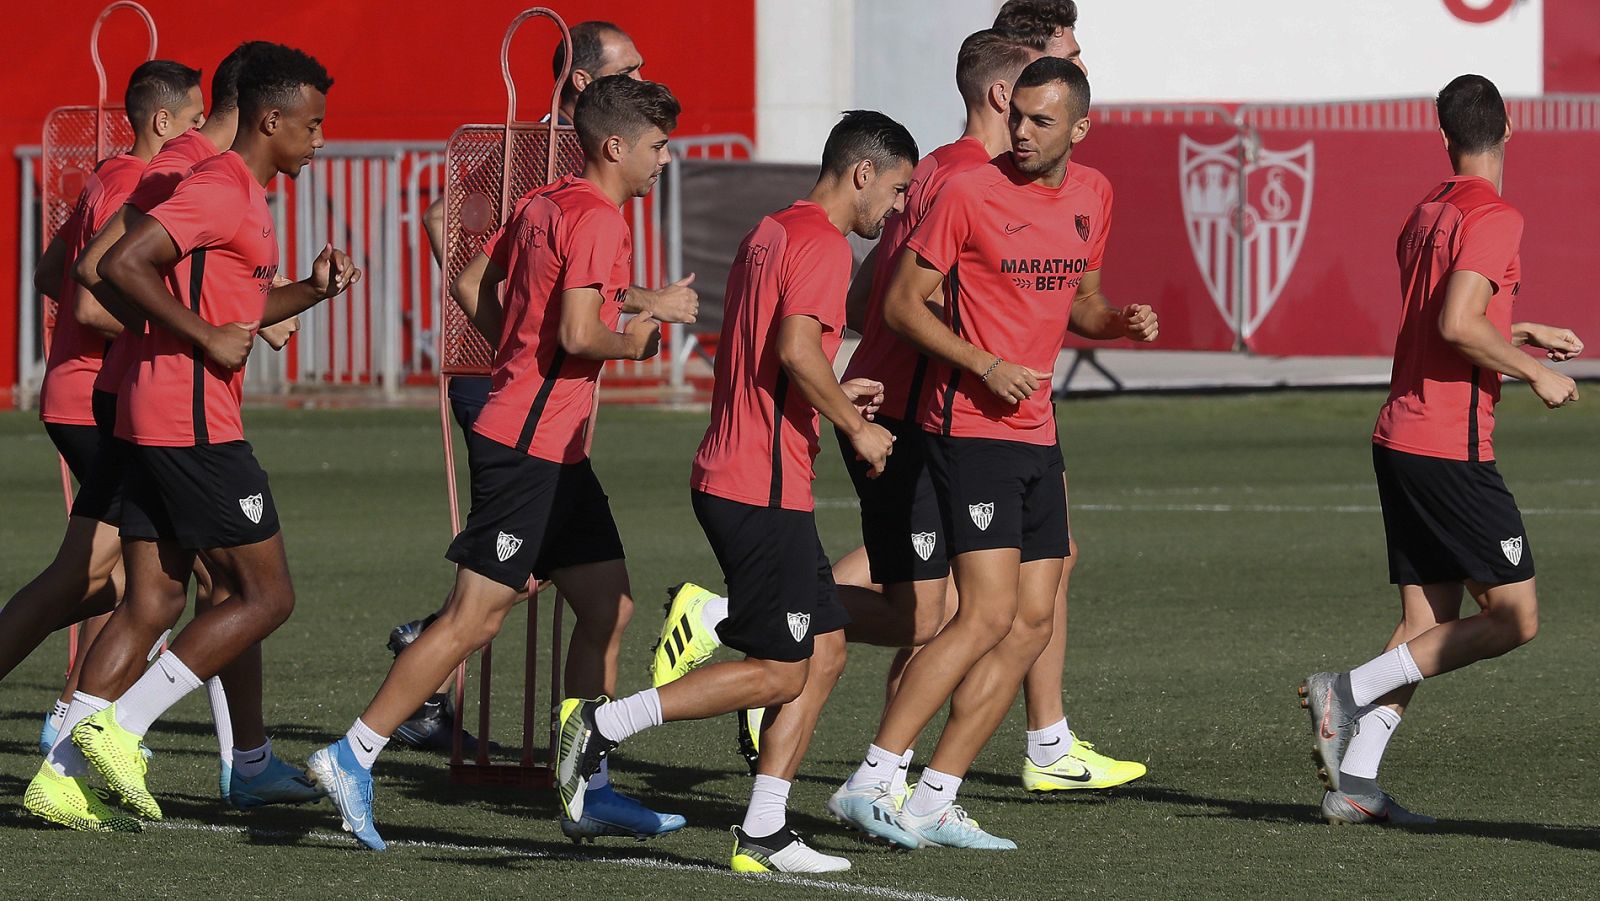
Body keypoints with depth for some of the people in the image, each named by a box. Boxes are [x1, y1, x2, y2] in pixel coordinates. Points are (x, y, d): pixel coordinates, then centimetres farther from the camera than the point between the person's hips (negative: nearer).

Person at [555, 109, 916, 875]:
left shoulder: (769, 235, 17)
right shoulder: (822, 244, -13)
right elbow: (797, 349, -26)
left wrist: (835, 396, 19)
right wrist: (855, 428, -15)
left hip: (729, 477, 10)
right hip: (765, 490, -10)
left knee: (824, 651, 11)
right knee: (780, 671, -5)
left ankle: (762, 833, 9)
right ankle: (603, 725, -5)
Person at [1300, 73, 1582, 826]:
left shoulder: (1427, 211, 14)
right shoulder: (1493, 216, -12)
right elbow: (1458, 324, -24)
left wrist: (1519, 335, 30)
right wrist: (1535, 373, -12)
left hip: (1399, 439, 9)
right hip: (1451, 447, -9)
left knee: (1429, 624, 9)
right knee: (1513, 617, -4)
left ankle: (1354, 784, 1)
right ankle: (1350, 691, -11)